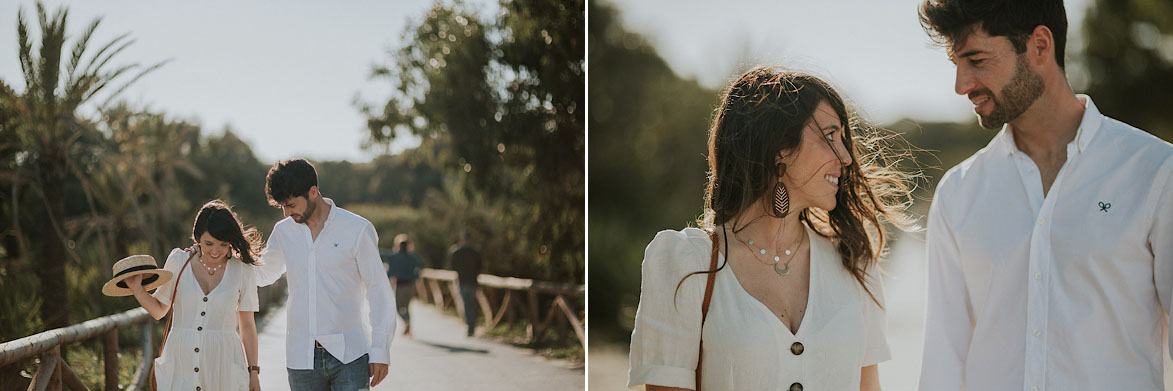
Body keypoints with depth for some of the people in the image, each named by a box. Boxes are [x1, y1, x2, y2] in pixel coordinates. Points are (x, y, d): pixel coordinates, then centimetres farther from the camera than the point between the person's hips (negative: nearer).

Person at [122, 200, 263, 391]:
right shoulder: (178, 261, 3)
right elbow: (158, 310, 12)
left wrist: (253, 371, 6)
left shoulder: (242, 271, 2)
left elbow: (247, 325, 7)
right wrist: (136, 288, -5)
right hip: (180, 364, 1)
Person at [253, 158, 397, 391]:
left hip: (350, 355, -4)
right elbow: (262, 274, 25)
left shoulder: (357, 230, -4)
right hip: (302, 358, 4)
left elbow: (379, 291, -2)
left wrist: (380, 350, -6)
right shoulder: (283, 232, 8)